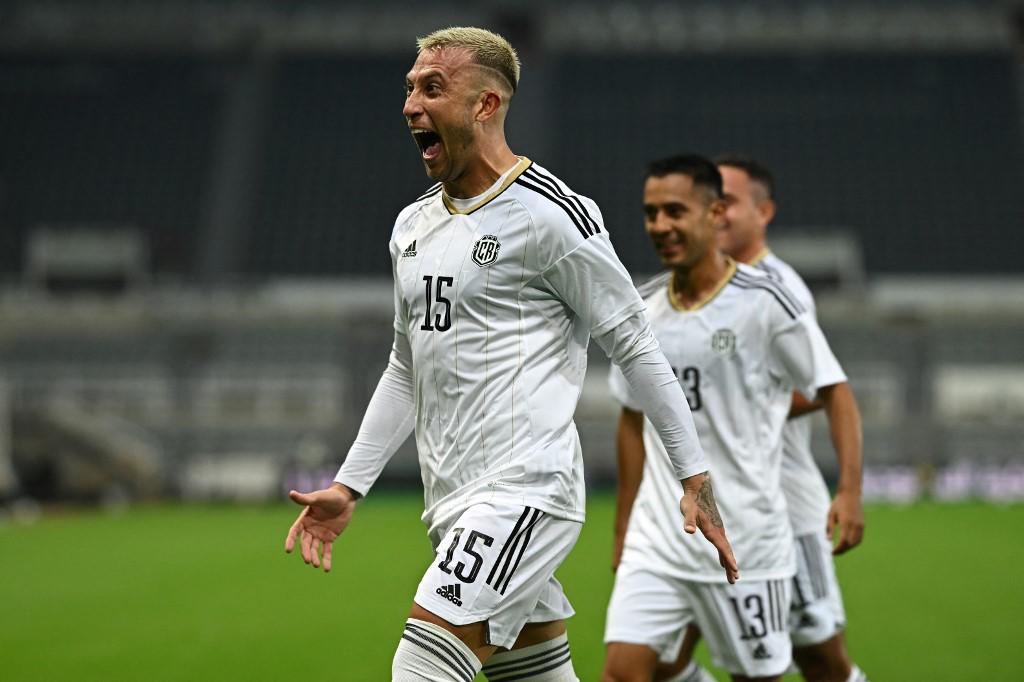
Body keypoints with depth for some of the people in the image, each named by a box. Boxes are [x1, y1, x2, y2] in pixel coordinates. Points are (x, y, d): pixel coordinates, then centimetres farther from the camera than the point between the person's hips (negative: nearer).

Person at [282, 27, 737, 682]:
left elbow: (636, 346, -5)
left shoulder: (550, 215, -9)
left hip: (524, 492, -8)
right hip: (456, 505, 8)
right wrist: (348, 487, 18)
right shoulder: (414, 225, 15)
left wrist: (695, 478, -4)